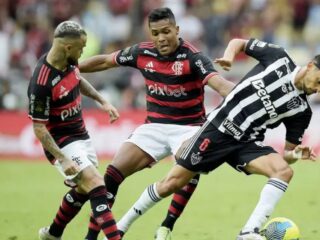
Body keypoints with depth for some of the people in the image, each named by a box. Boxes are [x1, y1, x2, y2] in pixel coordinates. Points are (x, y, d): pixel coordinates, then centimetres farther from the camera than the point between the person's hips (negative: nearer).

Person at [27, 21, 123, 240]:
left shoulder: (69, 63, -6)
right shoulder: (41, 83, -30)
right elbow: (39, 128, -24)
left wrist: (102, 101, 15)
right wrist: (63, 160, -28)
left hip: (82, 136, 9)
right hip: (62, 144, -9)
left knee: (83, 190, 20)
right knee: (96, 185, -21)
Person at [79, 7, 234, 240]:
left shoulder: (192, 57, -19)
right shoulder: (142, 53, -5)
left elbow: (220, 84, -35)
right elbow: (104, 61, 11)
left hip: (188, 126, -4)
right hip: (154, 126, 4)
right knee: (114, 173, -7)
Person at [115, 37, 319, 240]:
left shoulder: (301, 109, -2)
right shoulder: (277, 57, -7)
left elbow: (286, 153, 3)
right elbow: (238, 43, 8)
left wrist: (296, 155, -20)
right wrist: (229, 55, -14)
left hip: (247, 143, 2)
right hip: (218, 129, -2)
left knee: (284, 171, -26)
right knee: (171, 184, -1)